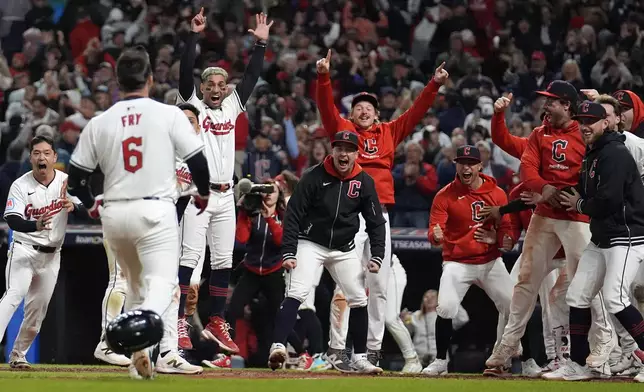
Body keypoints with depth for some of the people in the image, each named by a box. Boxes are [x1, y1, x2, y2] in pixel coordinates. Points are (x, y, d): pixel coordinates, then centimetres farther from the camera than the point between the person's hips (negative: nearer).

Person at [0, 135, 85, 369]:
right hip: (24, 250, -4)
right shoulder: (20, 186, -10)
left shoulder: (66, 182, -2)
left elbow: (86, 213, -6)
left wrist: (73, 206, -30)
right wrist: (36, 225, -41)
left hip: (51, 255, 4)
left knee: (37, 310, 6)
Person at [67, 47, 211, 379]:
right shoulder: (169, 115, -4)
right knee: (162, 281, -8)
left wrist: (90, 204, 27)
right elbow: (197, 162, -4)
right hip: (155, 211, -4)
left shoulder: (99, 122, 4)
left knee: (135, 283, 21)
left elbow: (75, 175, 7)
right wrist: (203, 193, 16)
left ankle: (139, 361, 18)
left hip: (113, 214, 4)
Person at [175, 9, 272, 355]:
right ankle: (178, 322, -13)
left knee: (223, 262, 6)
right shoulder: (192, 105, 3)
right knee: (190, 258, -11)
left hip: (225, 196, 5)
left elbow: (252, 77, 13)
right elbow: (185, 73, -9)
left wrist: (261, 43, 6)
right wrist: (193, 36, -16)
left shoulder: (232, 107, 16)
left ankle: (216, 323, 12)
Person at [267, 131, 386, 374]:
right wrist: (288, 252, -18)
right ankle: (278, 347, -29)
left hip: (344, 249, 4)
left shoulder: (364, 182, -4)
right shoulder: (314, 177, -13)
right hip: (311, 244, -4)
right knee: (296, 293, -21)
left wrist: (377, 256, -7)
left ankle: (360, 359, 14)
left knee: (359, 300, 3)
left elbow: (376, 222, 3)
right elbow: (293, 215, -11)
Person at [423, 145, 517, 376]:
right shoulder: (445, 196, -7)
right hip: (457, 263, -2)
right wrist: (436, 236, -39)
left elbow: (507, 228, 1)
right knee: (446, 308, -21)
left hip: (490, 262, 2)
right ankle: (440, 361, -3)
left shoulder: (497, 194, 0)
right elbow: (434, 232, -14)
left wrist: (503, 239, -22)